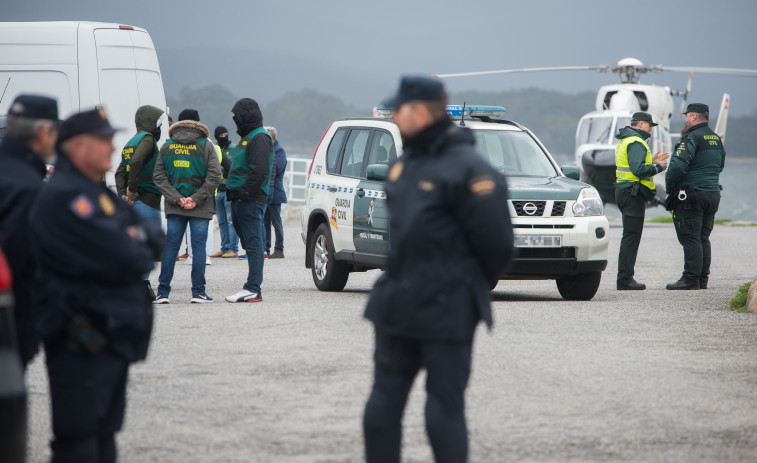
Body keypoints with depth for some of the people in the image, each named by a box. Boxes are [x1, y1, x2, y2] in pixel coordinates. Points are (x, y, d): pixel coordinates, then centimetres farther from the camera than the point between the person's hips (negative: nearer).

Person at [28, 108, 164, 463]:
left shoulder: (98, 194, 17)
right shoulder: (64, 197, -16)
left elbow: (156, 239, 13)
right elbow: (125, 261, -22)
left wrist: (140, 239, -9)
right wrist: (141, 253, 0)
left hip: (111, 337, 10)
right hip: (82, 343, -10)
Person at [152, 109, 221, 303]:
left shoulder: (166, 147, 6)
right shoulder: (205, 146, -1)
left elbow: (159, 177, 0)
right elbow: (214, 176, -10)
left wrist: (177, 198, -5)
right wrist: (196, 199, -10)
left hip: (174, 207, 2)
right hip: (200, 208, -2)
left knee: (170, 248, 5)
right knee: (198, 248, 1)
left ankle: (163, 292, 3)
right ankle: (198, 292, 1)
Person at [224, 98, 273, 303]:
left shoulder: (259, 138, -11)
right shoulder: (246, 137, 23)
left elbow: (259, 171, -21)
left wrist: (244, 194, -21)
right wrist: (231, 191, 17)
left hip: (251, 201, -10)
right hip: (240, 200, 10)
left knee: (253, 244, -11)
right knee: (249, 244, 10)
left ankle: (253, 288, -14)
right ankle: (252, 288, 11)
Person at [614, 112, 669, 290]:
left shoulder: (624, 142, 20)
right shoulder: (636, 143, -13)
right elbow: (638, 170, -23)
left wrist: (651, 161, 18)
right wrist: (657, 168, -10)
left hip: (624, 190, 11)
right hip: (633, 193, -11)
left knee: (630, 235, 13)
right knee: (631, 235, -9)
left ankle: (625, 277, 15)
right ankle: (625, 279, -11)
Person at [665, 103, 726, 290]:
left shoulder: (692, 138, -13)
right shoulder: (716, 139, 15)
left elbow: (678, 165, -21)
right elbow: (720, 166, 24)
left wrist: (669, 186, -6)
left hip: (691, 195, -9)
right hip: (713, 194, 9)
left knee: (690, 239, -7)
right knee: (703, 238, 12)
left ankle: (691, 279, -9)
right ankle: (703, 279, 13)